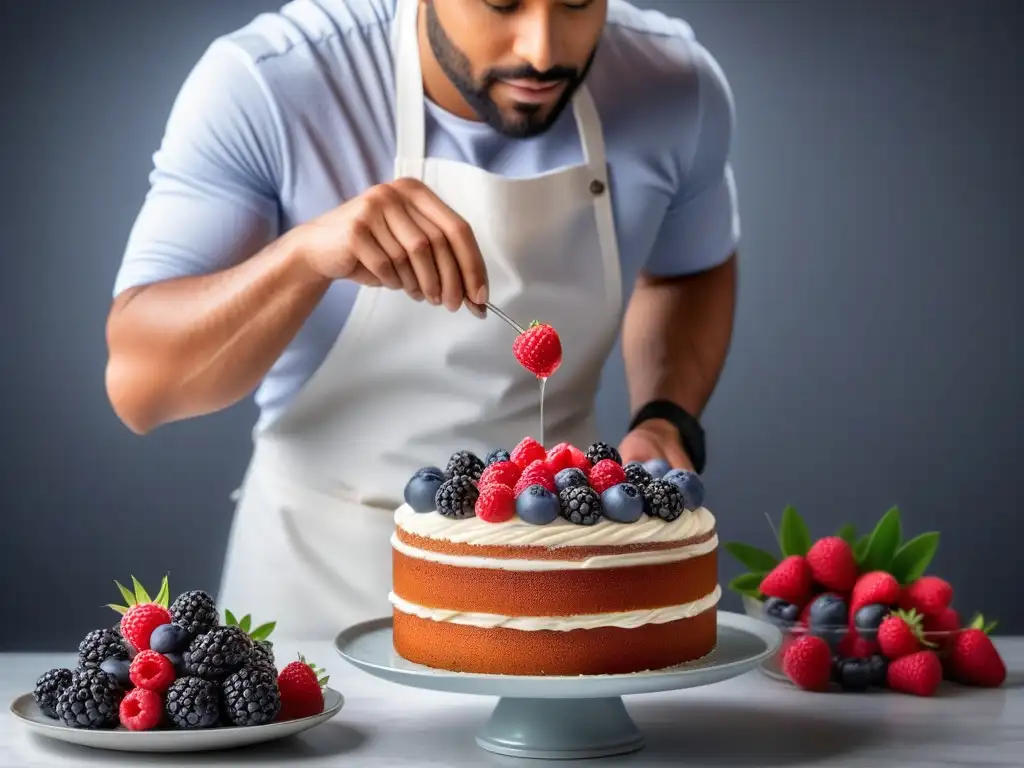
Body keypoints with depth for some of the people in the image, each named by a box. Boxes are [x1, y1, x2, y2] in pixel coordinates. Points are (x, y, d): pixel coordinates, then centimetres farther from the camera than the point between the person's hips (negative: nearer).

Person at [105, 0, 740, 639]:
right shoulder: (263, 84, -23)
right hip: (323, 562, -3)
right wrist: (306, 252, -40)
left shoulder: (678, 84, -15)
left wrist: (669, 420, -11)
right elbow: (137, 385, -23)